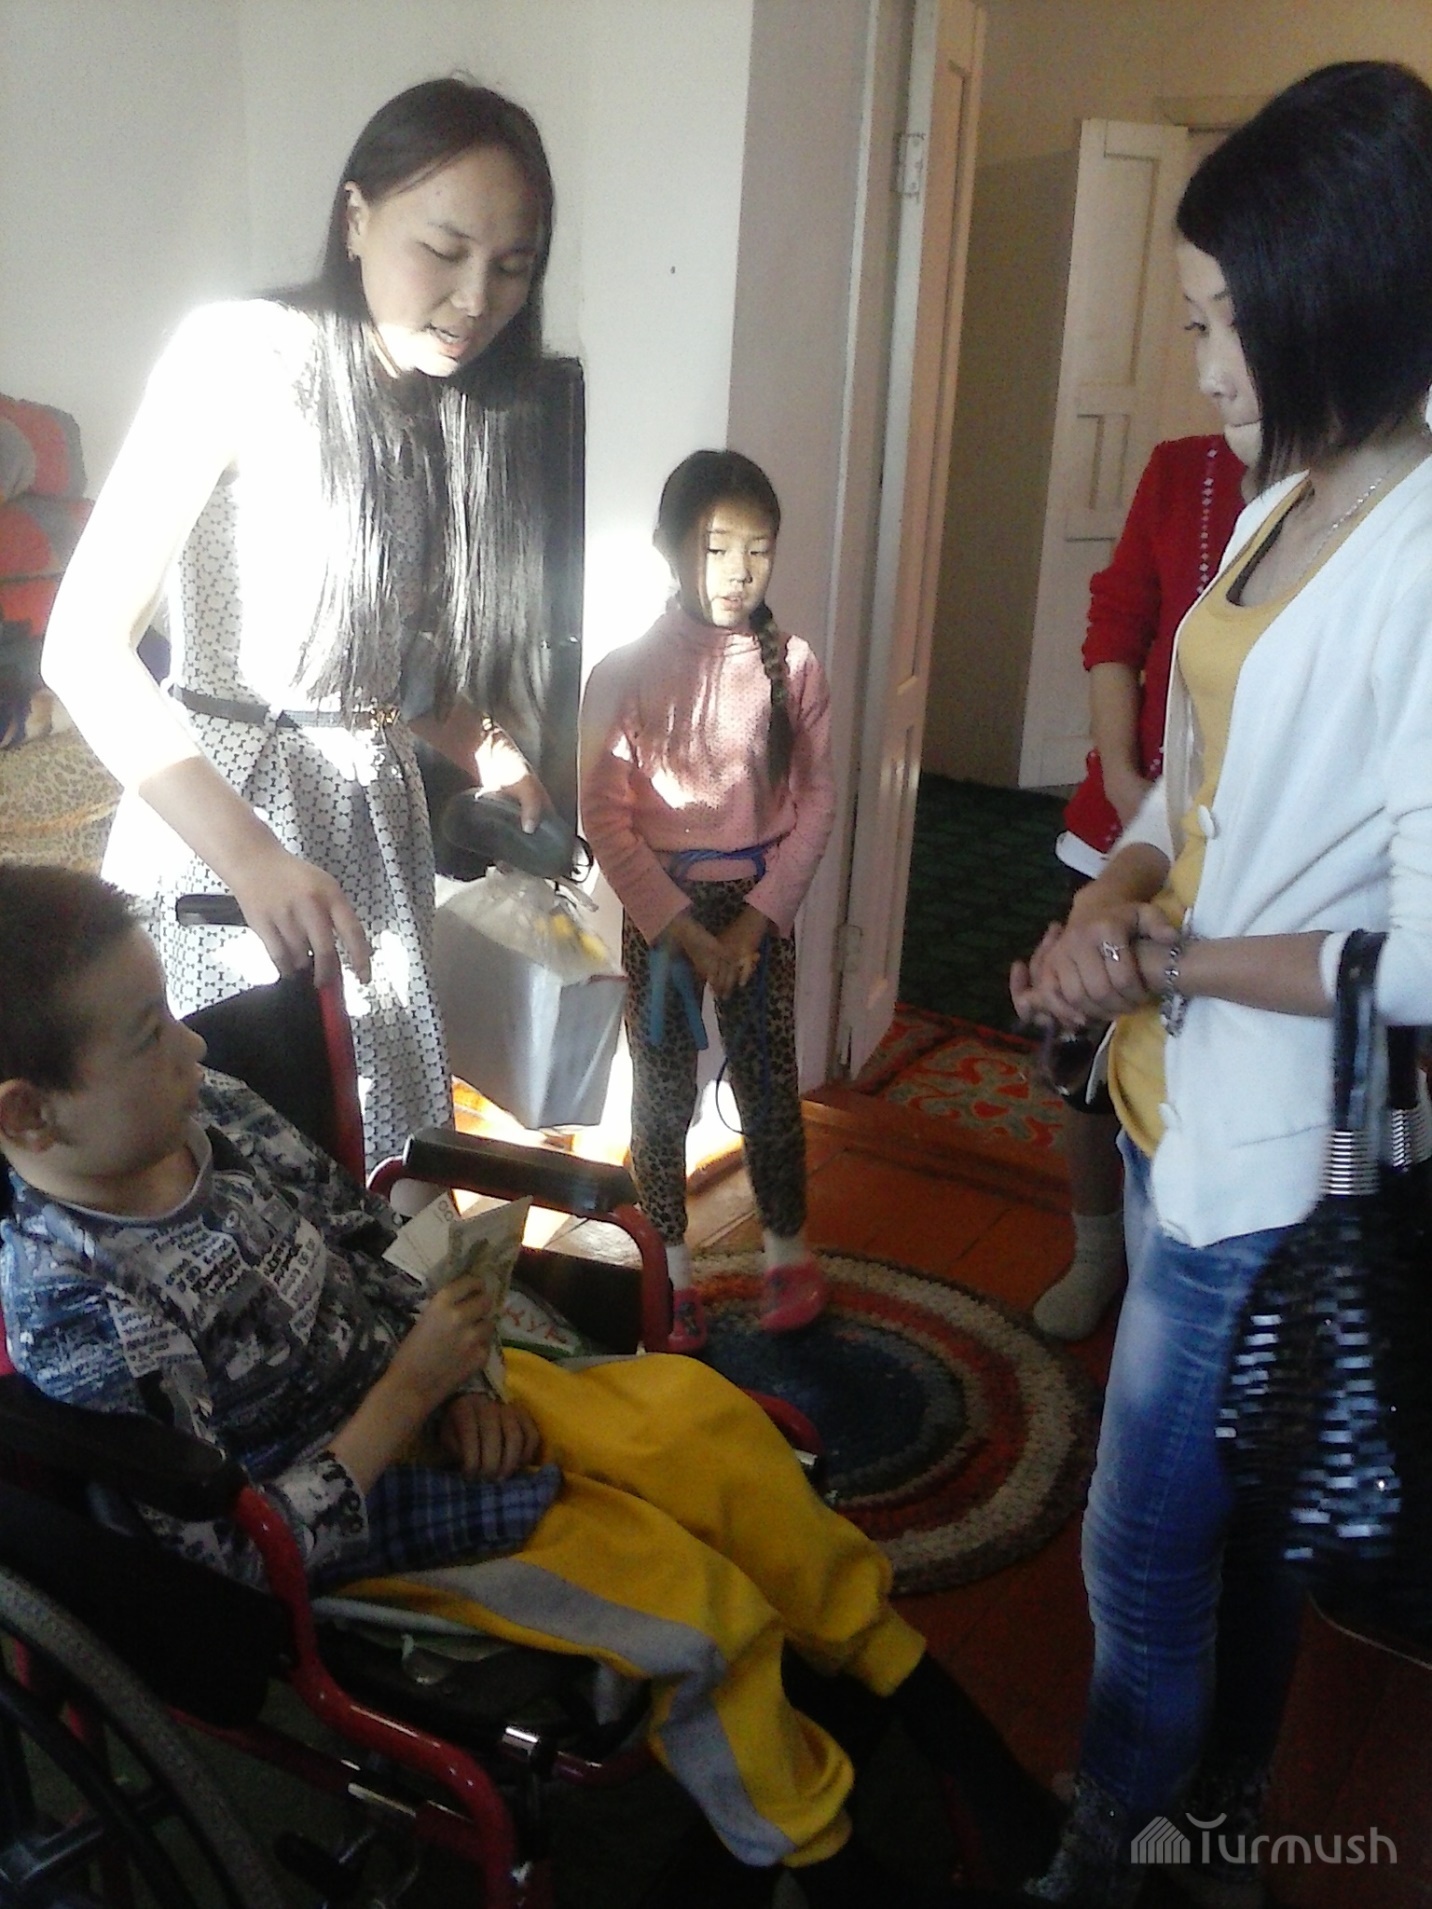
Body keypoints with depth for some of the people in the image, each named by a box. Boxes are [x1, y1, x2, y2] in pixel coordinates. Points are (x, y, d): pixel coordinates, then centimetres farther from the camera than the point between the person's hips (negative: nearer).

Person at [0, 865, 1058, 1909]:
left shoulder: (207, 1111, -10)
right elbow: (249, 1549, -24)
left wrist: (462, 1380, -7)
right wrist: (410, 1390, -22)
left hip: (427, 1393, 6)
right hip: (344, 1512, -6)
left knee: (704, 1415, -3)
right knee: (693, 1598, -11)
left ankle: (889, 1662, 17)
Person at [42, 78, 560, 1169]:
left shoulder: (474, 408, 8)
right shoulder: (242, 357, -13)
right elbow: (83, 647, -19)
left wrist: (480, 744, -5)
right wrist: (251, 854, -31)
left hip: (377, 815, 6)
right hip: (215, 818, -6)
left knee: (379, 1156, 11)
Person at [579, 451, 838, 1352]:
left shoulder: (793, 665, -4)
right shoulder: (626, 673, -9)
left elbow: (817, 803, -2)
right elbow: (607, 821, -9)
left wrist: (755, 922, -9)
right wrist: (683, 930, -13)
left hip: (760, 903, 1)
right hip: (660, 907, -1)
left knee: (770, 1085, 9)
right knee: (663, 1095, 8)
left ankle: (788, 1251, 30)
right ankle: (672, 1273, 24)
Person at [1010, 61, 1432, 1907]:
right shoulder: (1284, 506, 6)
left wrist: (1168, 960, -16)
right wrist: (1107, 899, -6)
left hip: (1271, 1162, -9)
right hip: (1174, 1105, 9)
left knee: (1142, 1553, 8)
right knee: (1230, 1515, 25)